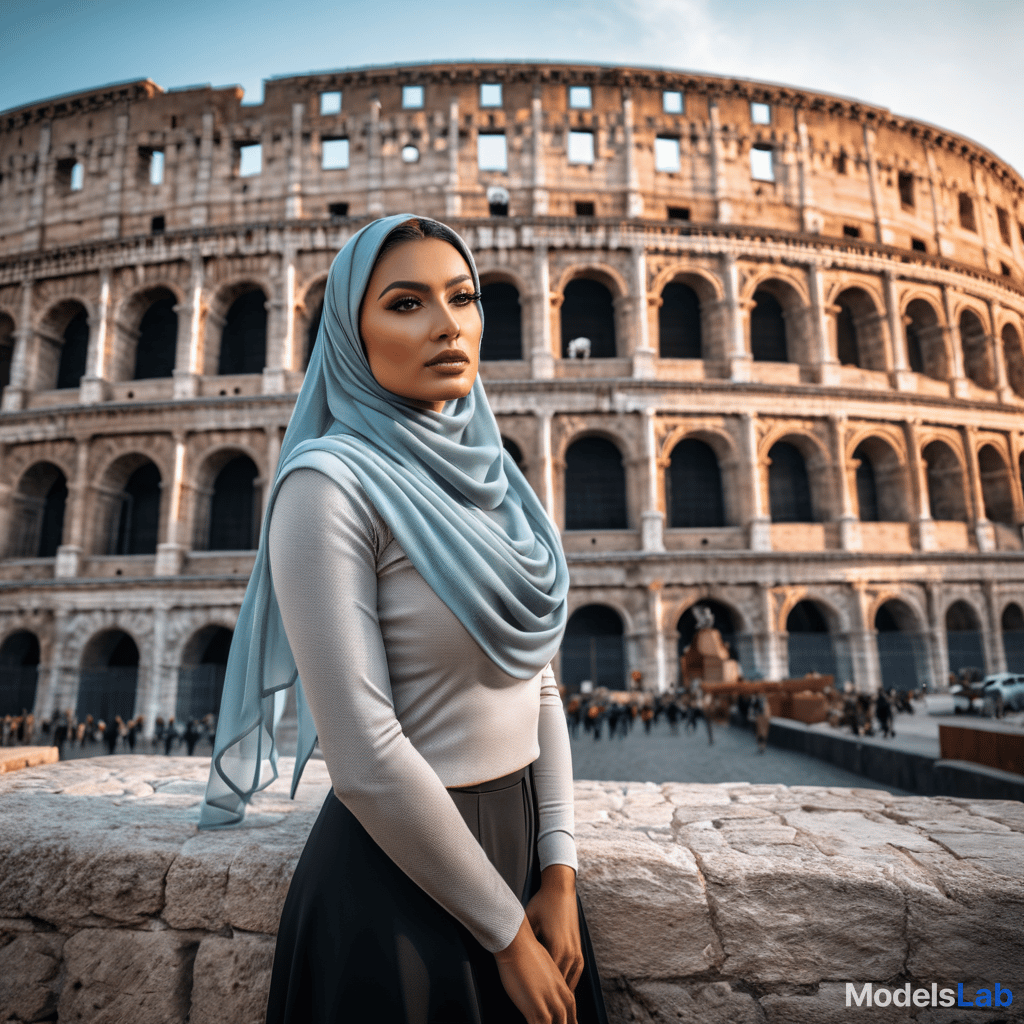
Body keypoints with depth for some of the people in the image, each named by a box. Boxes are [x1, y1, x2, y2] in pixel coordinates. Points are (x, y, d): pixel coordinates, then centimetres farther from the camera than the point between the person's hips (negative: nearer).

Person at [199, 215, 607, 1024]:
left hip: (521, 842, 7)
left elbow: (536, 680, 4)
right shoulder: (331, 483, -18)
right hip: (403, 868, -6)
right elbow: (365, 757, -21)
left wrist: (560, 870, -2)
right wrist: (507, 932, -12)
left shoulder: (487, 479, 3)